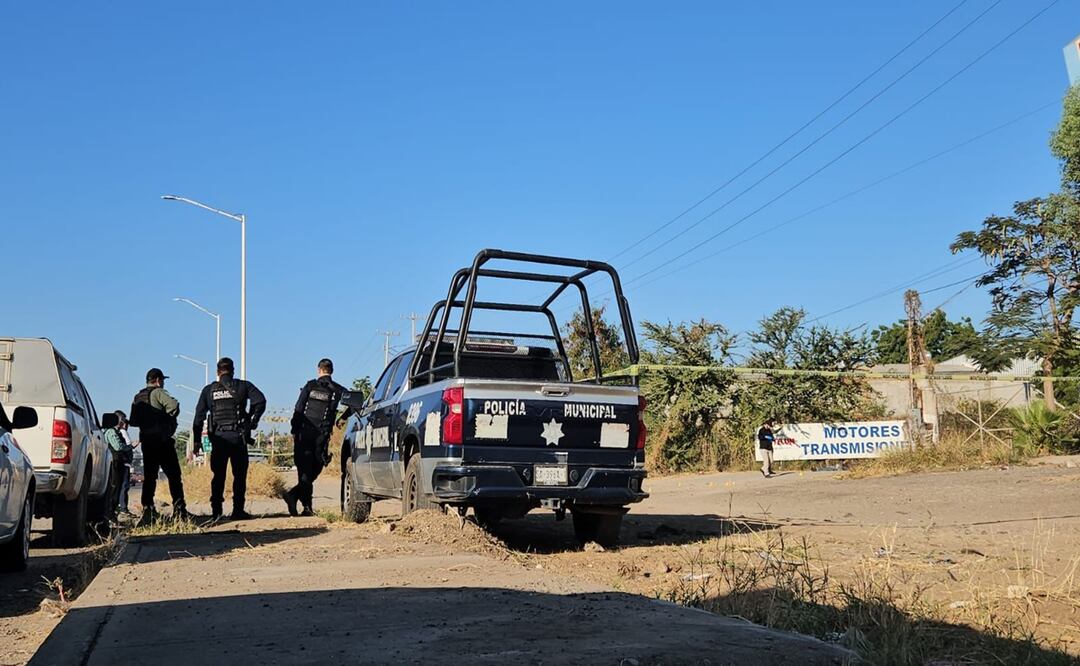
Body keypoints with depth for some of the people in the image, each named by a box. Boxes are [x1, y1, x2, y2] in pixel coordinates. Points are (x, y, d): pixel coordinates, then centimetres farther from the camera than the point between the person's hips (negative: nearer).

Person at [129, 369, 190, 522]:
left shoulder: (137, 398, 16)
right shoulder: (158, 392, -7)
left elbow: (133, 421, 16)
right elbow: (173, 405, -23)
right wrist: (170, 417, -6)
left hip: (146, 441, 7)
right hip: (162, 440, -7)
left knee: (149, 476, 9)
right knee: (173, 475, -2)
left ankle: (147, 510, 3)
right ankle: (179, 509, -4)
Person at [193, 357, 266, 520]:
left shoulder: (209, 389, 10)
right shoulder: (242, 386, 4)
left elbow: (199, 415, 7)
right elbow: (260, 400, -9)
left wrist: (197, 440, 10)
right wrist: (253, 421, 2)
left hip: (218, 438, 2)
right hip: (238, 436, -2)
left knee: (218, 476, 8)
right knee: (239, 475, 3)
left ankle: (216, 511, 5)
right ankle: (238, 510, 1)